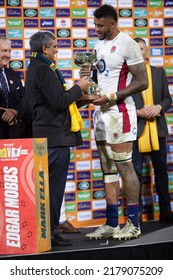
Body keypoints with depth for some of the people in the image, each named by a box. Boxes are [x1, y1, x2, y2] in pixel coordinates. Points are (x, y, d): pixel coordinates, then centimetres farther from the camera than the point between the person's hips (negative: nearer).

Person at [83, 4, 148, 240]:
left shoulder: (127, 44, -10)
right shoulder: (100, 45, 15)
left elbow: (142, 82, -13)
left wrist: (111, 97, -18)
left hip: (119, 112, -8)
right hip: (101, 113, 8)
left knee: (124, 166, -6)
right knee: (108, 169, 8)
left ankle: (133, 223, 0)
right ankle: (111, 224, 12)